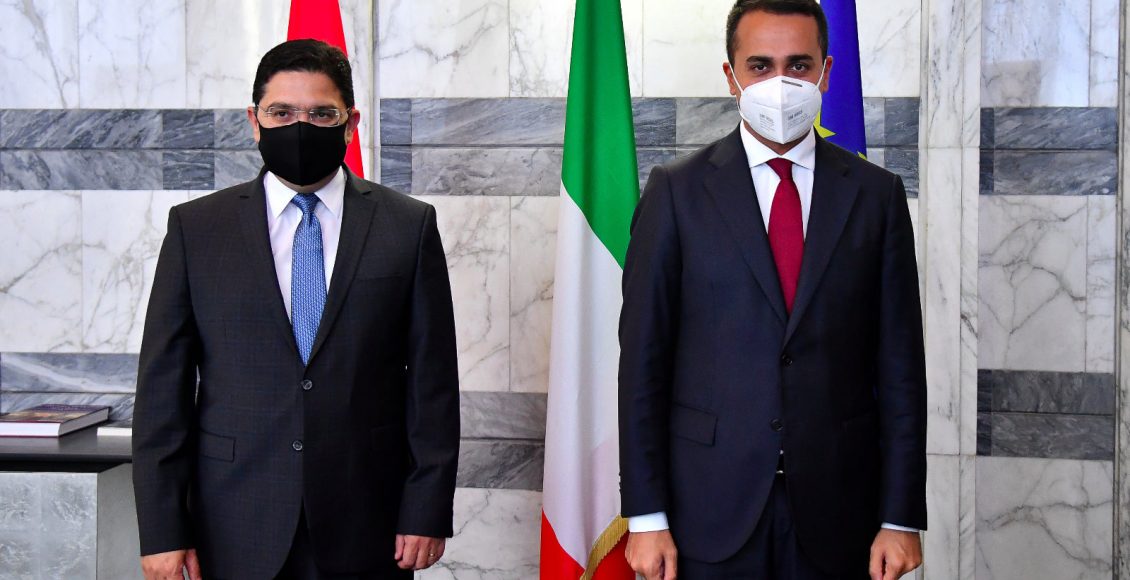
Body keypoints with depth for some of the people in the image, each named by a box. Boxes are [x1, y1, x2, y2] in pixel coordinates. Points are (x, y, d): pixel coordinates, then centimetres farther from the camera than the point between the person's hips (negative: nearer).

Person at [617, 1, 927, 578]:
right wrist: (645, 516, -5)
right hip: (710, 507, -1)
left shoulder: (877, 194, 5)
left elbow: (899, 364, 4)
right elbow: (643, 359, -1)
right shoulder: (677, 190, 1)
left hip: (836, 516, 1)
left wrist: (901, 518, 0)